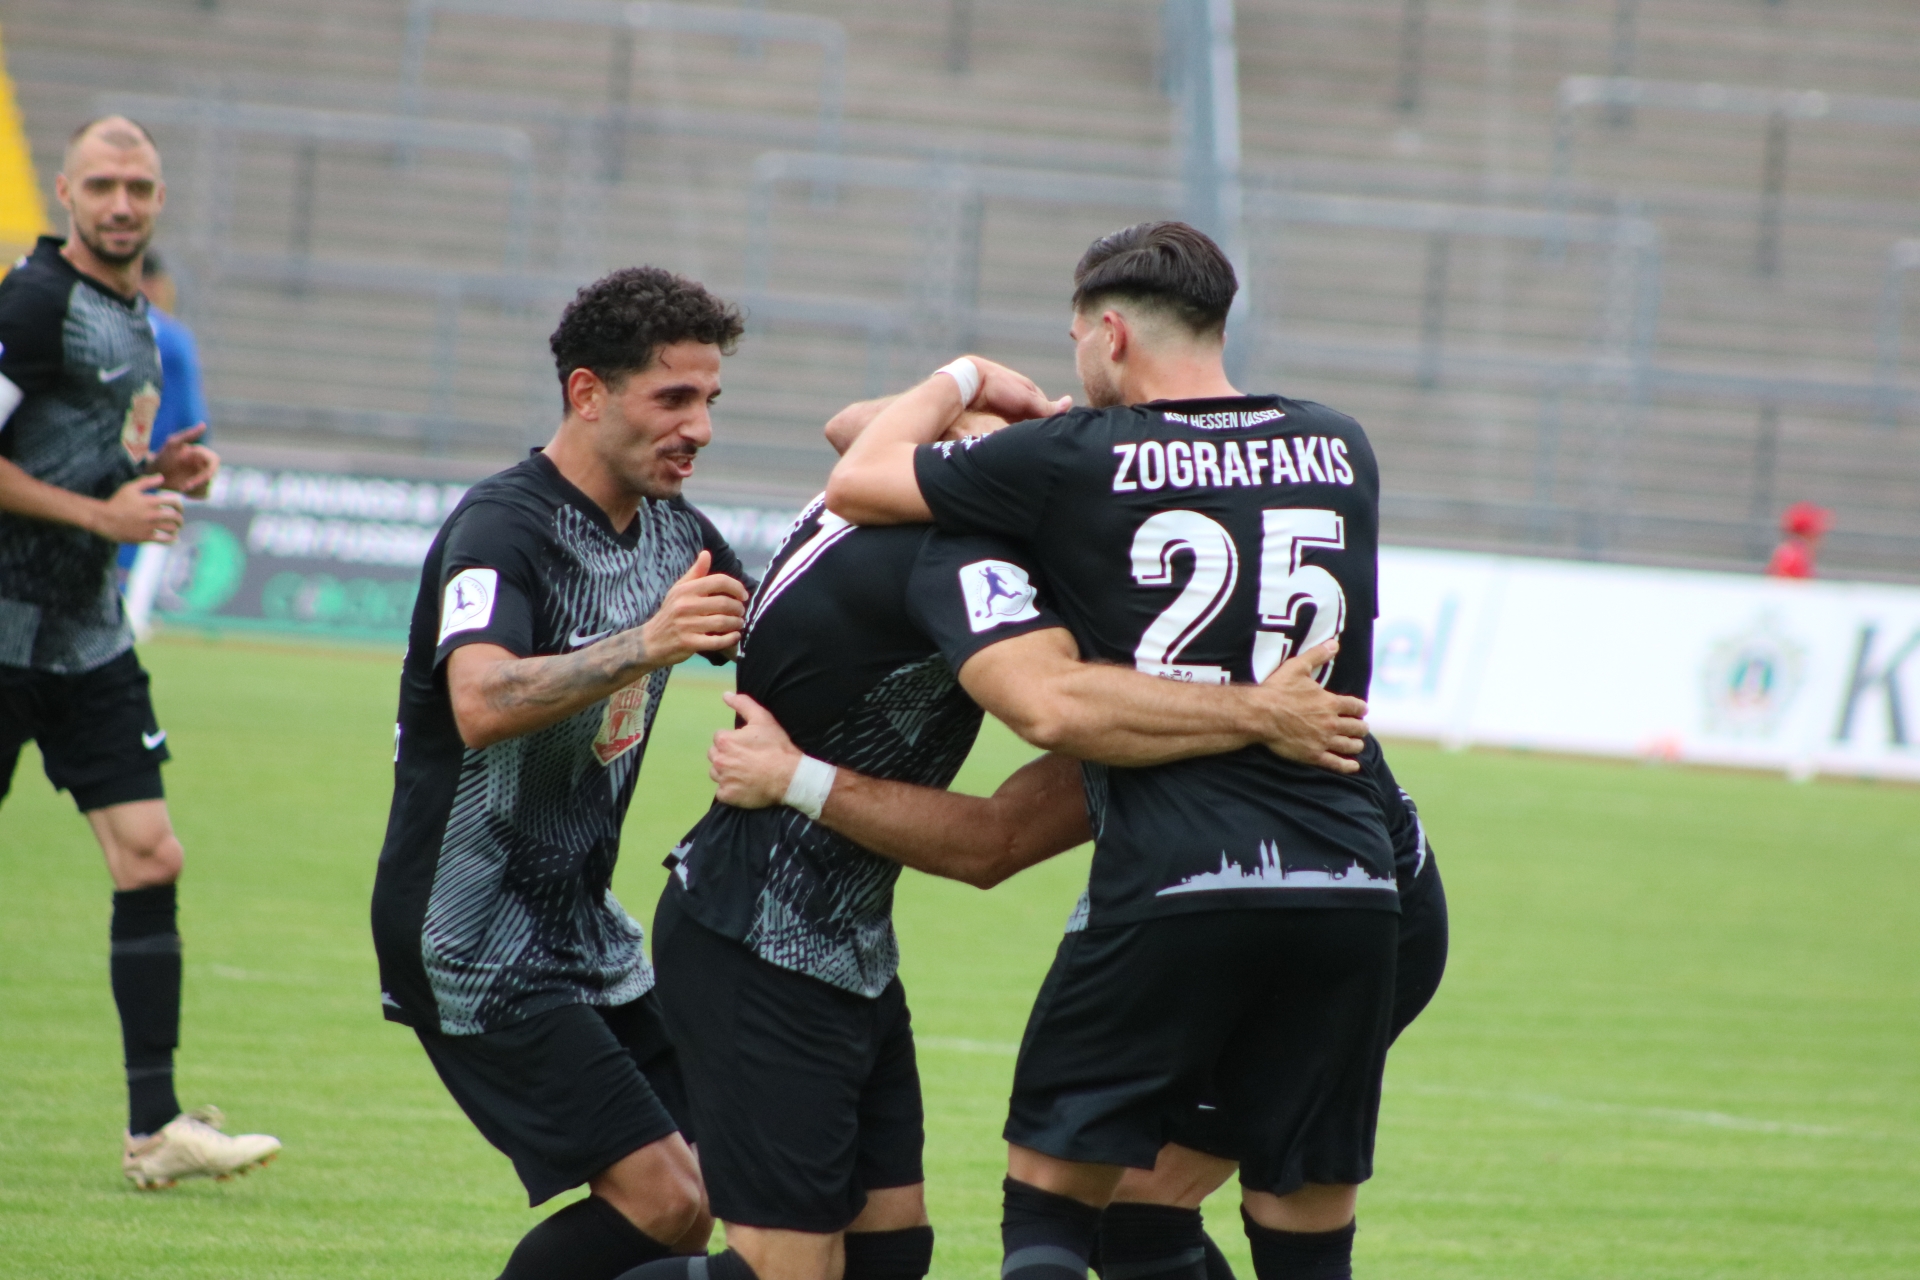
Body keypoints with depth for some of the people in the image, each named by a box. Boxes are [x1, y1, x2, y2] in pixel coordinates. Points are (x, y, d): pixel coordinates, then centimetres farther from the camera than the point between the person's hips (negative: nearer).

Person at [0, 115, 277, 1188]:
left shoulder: (136, 318, 14)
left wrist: (155, 475, 8)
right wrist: (100, 513, -16)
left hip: (91, 637, 8)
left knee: (151, 859, 0)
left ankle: (156, 1128, 0)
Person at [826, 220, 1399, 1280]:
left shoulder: (1072, 460, -1)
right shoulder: (1339, 449, 11)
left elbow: (856, 484, 9)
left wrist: (957, 382, 27)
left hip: (1167, 886, -4)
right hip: (1346, 886, 4)